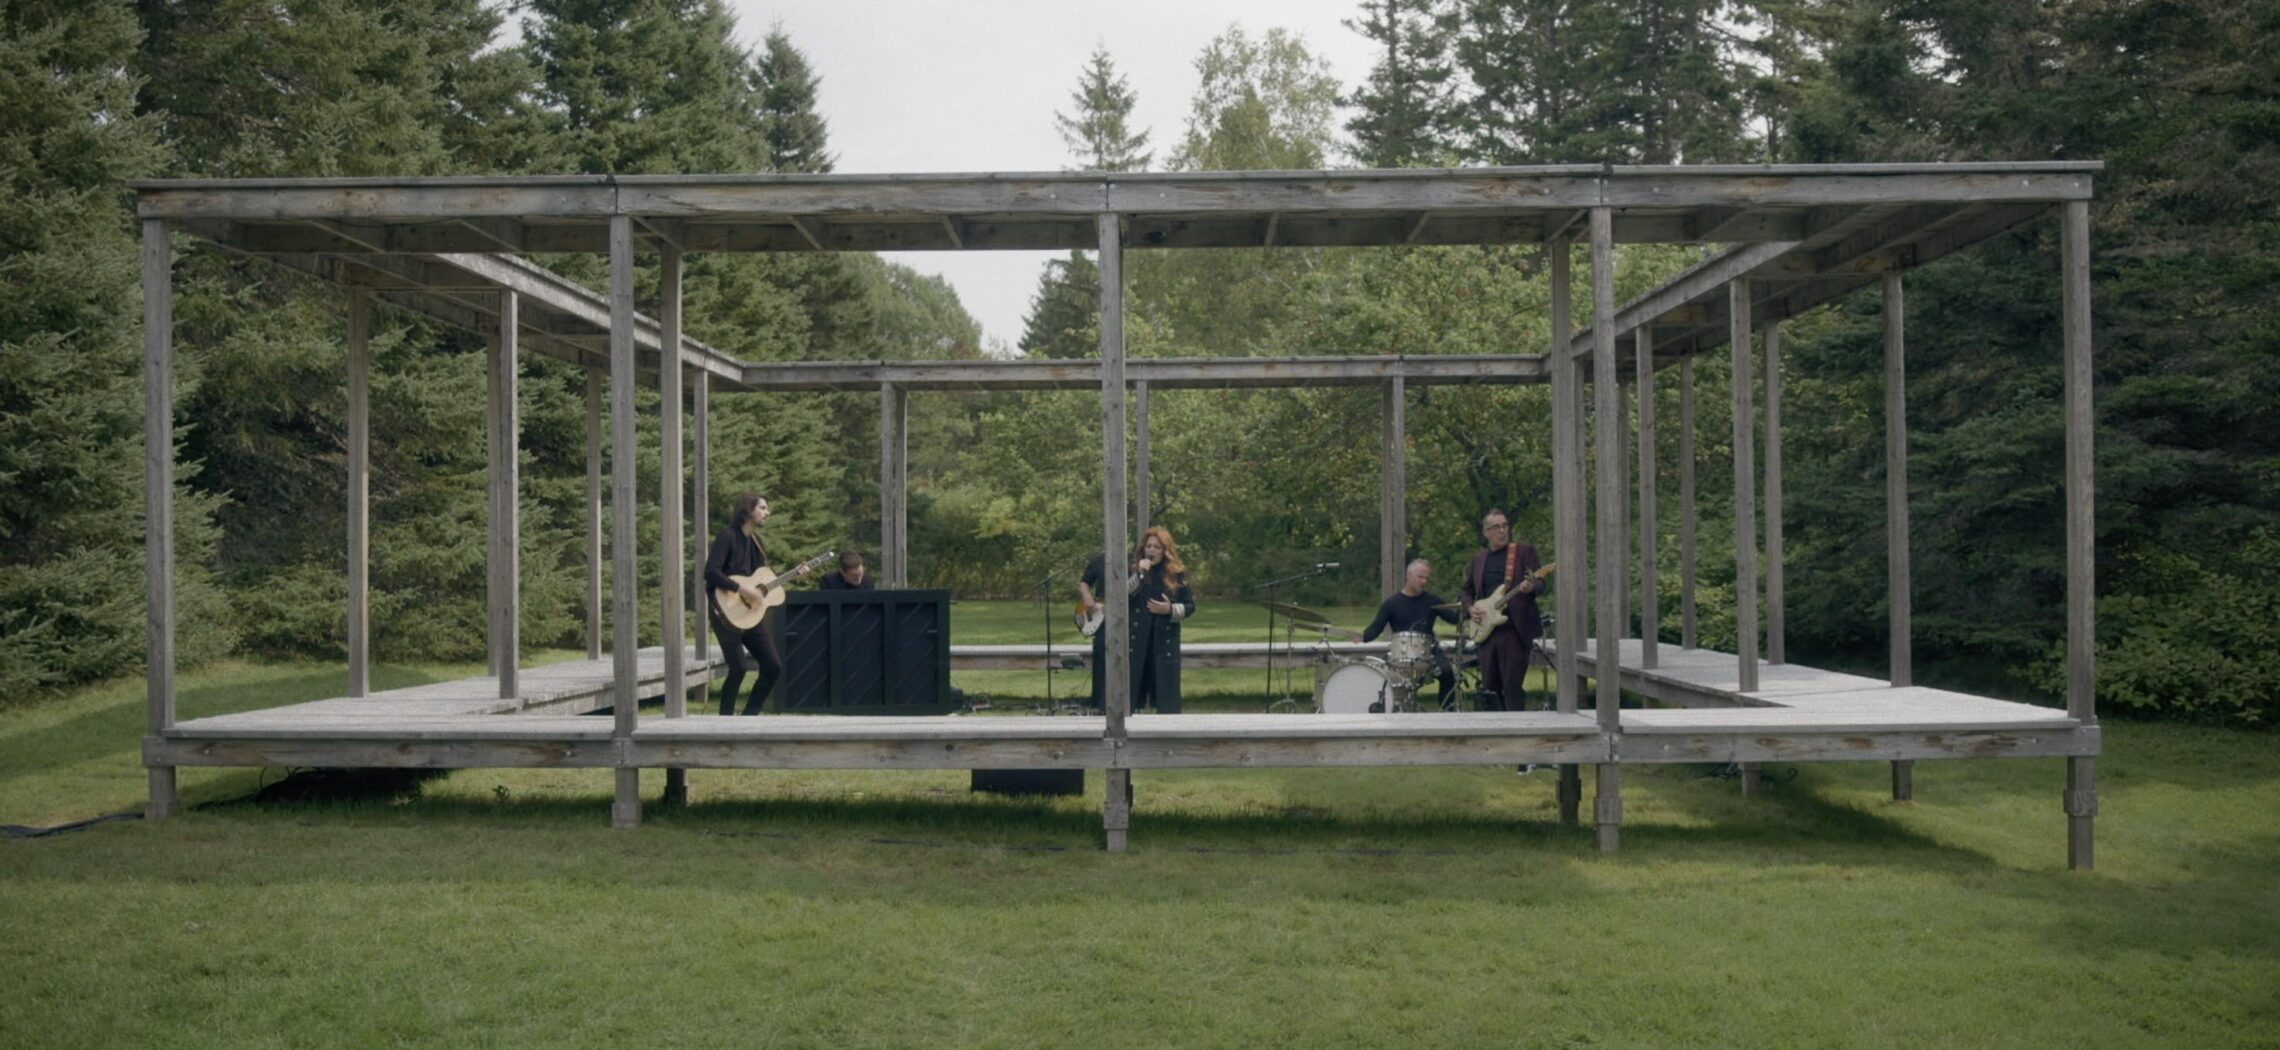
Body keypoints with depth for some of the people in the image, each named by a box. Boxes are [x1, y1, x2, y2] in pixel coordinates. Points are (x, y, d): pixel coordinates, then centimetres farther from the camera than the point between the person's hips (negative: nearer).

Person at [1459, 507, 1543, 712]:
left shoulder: (1524, 551, 3)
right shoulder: (1478, 559, 17)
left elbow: (1541, 582, -5)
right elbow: (1466, 591, 21)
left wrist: (1531, 587, -27)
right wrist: (1470, 607, 1)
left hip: (1515, 629, -5)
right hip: (1486, 631, 5)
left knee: (1513, 687, -8)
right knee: (1489, 687, 7)